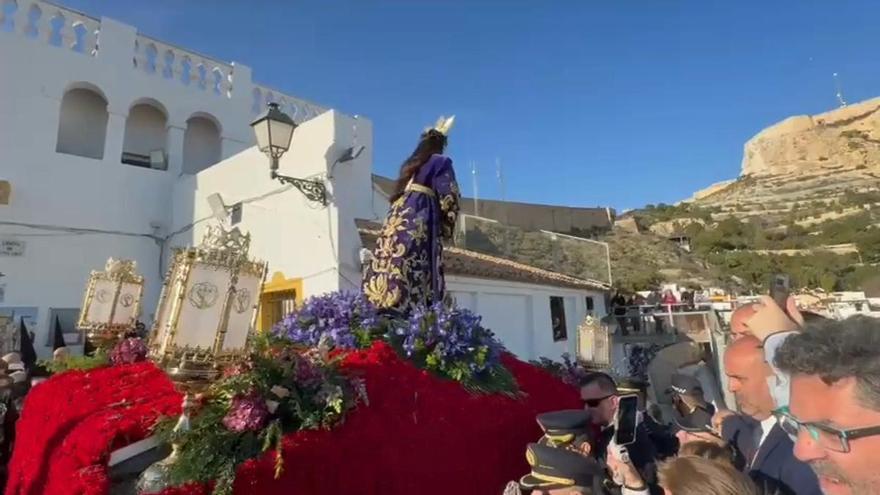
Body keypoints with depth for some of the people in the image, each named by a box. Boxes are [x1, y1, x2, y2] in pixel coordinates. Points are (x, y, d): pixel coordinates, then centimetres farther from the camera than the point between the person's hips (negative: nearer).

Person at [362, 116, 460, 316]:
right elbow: (449, 197, -1)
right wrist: (447, 228, 8)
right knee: (413, 273, -13)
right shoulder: (441, 162, 7)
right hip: (419, 222, -6)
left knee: (393, 264, -1)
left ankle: (383, 306, -6)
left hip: (399, 216, 6)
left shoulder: (410, 164, 26)